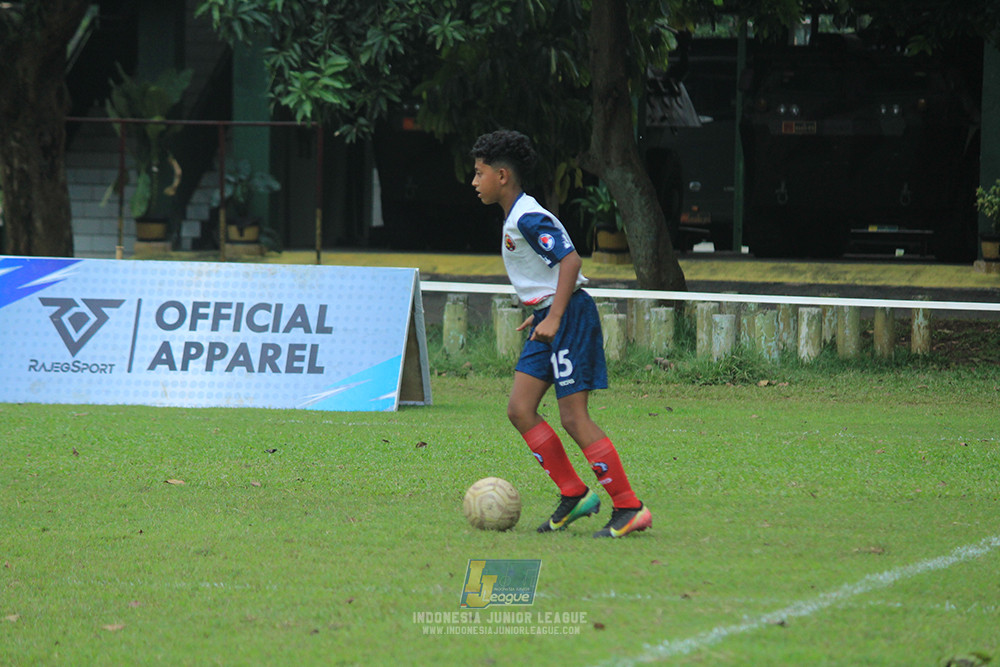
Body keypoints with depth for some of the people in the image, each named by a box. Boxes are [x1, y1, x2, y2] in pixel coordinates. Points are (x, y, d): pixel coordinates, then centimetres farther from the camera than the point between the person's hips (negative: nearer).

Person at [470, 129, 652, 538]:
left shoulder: (528, 219, -16)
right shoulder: (515, 217, 15)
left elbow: (570, 259, -23)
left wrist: (554, 317, -27)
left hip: (570, 317, -10)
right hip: (549, 318, 10)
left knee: (573, 417, -11)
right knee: (520, 409, 4)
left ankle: (629, 508, -8)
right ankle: (574, 494, 8)